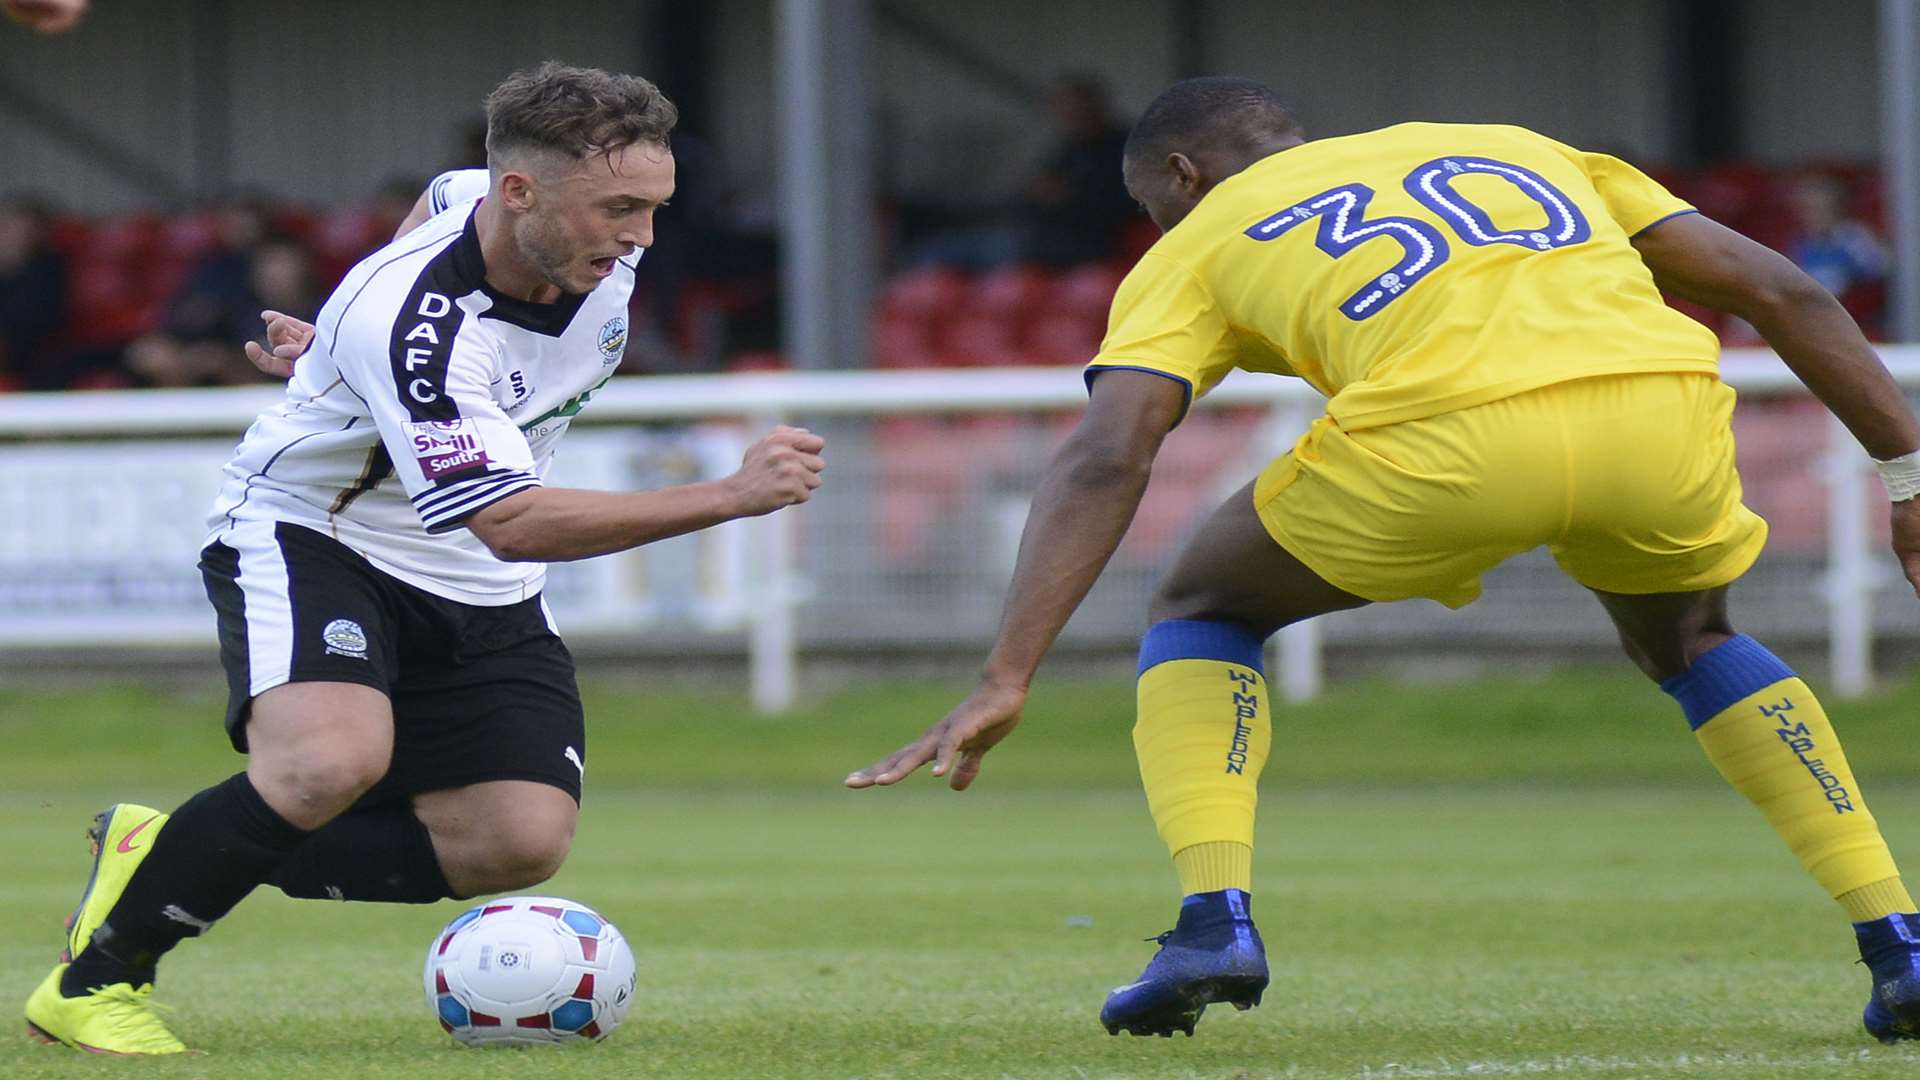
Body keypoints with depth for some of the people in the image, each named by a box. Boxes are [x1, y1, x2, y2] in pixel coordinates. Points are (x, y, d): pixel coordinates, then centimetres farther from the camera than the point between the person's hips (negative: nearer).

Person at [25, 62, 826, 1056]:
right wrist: (732, 496, -43)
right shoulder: (409, 317, -34)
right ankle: (96, 976, -14)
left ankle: (173, 854, 4)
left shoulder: (603, 253, -10)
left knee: (522, 840, -10)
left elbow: (448, 195, 15)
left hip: (473, 592, 7)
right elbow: (513, 524, -39)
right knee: (336, 759, -35)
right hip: (305, 535, -7)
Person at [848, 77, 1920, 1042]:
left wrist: (1006, 682, 3)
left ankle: (1215, 917, 5)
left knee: (1201, 611, 25)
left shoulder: (1196, 246, 27)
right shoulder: (1514, 146, 37)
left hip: (1448, 431, -3)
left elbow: (1106, 460, 9)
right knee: (1691, 638, 36)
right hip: (1662, 397, 3)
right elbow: (1776, 287, 28)